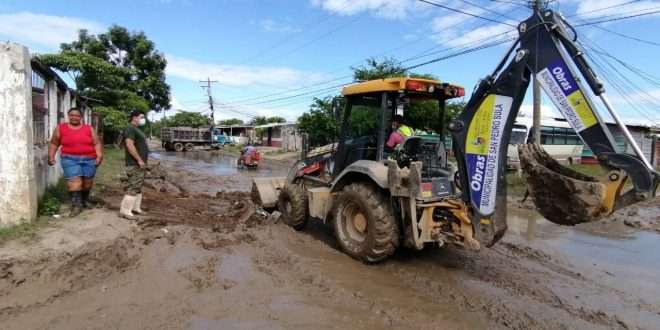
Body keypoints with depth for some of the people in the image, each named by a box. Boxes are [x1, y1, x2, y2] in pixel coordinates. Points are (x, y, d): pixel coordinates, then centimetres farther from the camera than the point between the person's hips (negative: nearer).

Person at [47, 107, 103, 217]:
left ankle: (85, 200, 31)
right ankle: (76, 205, -8)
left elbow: (97, 143, 4)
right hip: (70, 159, -1)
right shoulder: (60, 128, 5)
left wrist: (99, 156, -6)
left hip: (89, 159, 2)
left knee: (87, 181, 8)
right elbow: (54, 143, 11)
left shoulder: (88, 128, 6)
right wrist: (51, 156, 3)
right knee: (74, 181, -13)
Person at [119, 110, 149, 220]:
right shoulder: (130, 128, -12)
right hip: (135, 164, -11)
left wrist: (144, 162, 23)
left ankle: (136, 208, 21)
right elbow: (130, 145, -23)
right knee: (133, 188, -10)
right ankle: (125, 211, -5)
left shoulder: (137, 129, 20)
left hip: (141, 164, 11)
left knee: (138, 187, 14)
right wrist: (139, 160, -24)